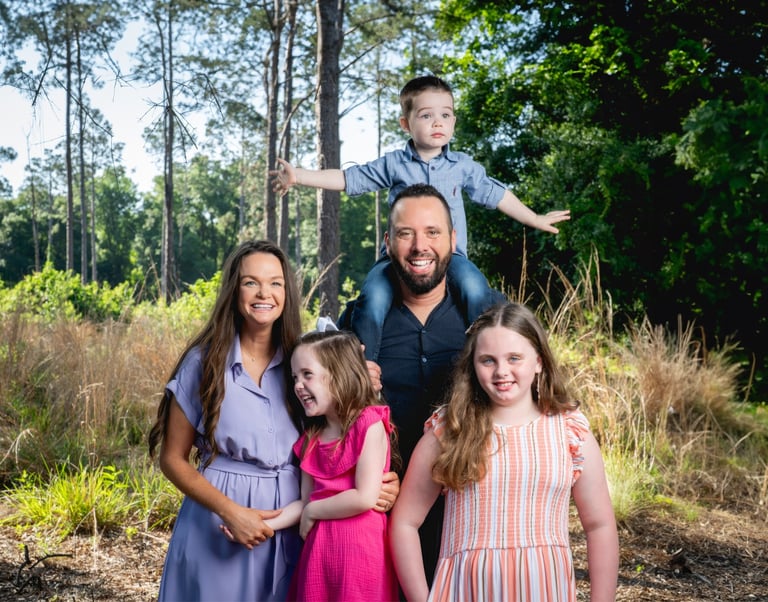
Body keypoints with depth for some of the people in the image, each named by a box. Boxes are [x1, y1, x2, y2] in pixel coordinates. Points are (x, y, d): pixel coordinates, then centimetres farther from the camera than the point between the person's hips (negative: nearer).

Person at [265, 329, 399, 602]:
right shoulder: (312, 438, 10)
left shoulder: (369, 424, -9)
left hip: (358, 548, -6)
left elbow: (365, 498, -16)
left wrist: (312, 513, -6)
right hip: (317, 548, 6)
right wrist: (261, 524, -3)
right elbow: (305, 501, 10)